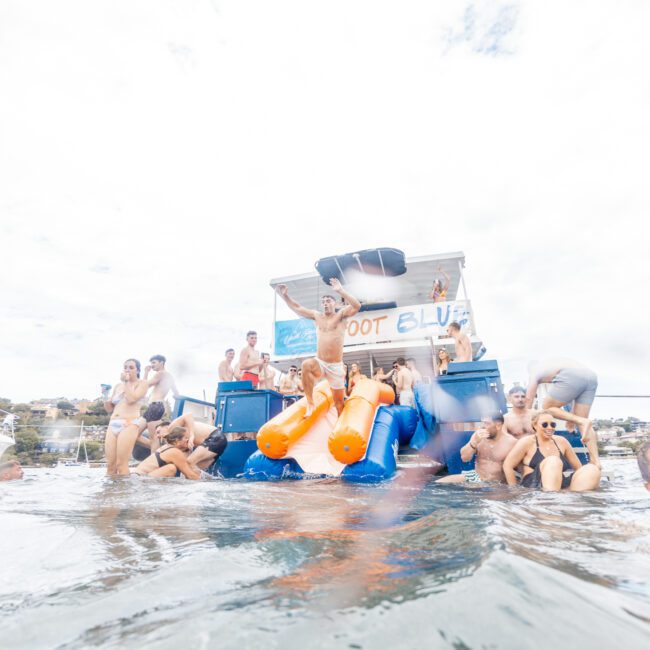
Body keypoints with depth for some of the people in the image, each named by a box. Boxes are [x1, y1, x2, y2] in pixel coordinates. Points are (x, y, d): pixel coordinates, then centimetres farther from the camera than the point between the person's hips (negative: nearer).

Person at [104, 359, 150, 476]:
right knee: (110, 464, 1)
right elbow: (109, 409, 22)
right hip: (113, 425, 6)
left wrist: (126, 382, -4)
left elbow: (131, 399, -14)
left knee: (121, 464, -10)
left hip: (129, 424, -6)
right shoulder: (118, 386, 20)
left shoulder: (142, 383, 4)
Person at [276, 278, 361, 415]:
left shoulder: (341, 314, -1)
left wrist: (340, 291, -27)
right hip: (319, 363, 2)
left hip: (336, 365, -2)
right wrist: (285, 296, 1)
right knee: (306, 364, -34)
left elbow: (357, 306, -18)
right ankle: (310, 404, -25)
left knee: (339, 400, 6)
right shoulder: (317, 316, 10)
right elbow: (297, 308, 14)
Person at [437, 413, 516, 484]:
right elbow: (464, 458, -4)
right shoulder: (478, 434, 0)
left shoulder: (511, 442, -9)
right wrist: (475, 441, -17)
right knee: (438, 484, -14)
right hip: (475, 476, 2)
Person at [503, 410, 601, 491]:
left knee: (592, 469, -15)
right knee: (554, 461, -31)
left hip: (562, 486, 6)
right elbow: (507, 466, -2)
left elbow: (578, 467, 21)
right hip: (534, 486, -5)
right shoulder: (527, 442, 0)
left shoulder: (561, 441, 15)